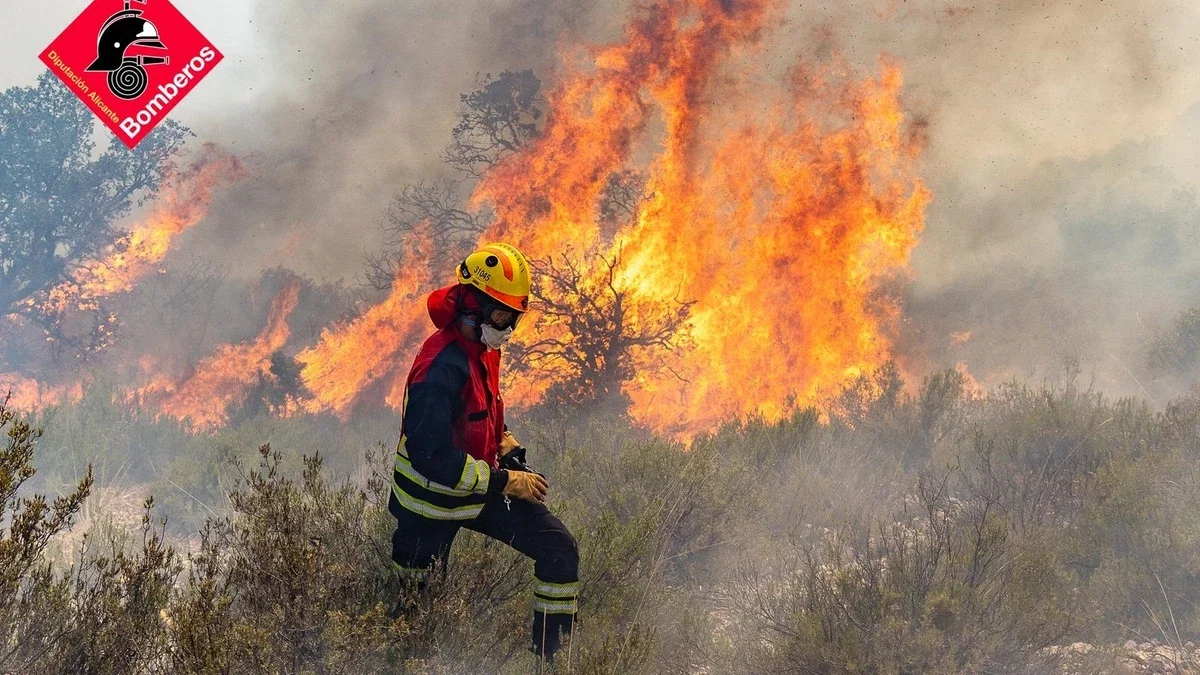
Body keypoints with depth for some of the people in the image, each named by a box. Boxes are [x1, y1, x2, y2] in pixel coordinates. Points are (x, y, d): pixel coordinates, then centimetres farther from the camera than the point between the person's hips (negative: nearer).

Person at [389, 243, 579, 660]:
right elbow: (431, 456, -33)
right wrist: (503, 482, -28)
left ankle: (552, 656, 6)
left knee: (560, 550, -2)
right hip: (433, 497, -8)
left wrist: (509, 452, 4)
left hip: (482, 484, 8)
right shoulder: (441, 368, -28)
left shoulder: (484, 350, 1)